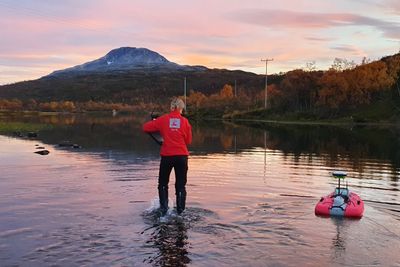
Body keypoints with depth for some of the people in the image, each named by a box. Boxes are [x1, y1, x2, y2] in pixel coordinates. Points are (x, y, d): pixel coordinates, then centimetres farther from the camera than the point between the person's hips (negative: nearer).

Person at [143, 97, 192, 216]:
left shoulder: (163, 119, -1)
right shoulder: (185, 121, 1)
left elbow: (145, 127, -1)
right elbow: (188, 141, 6)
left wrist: (159, 129, 15)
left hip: (167, 156, -1)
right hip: (182, 156, 1)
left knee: (163, 184, 16)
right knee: (181, 185, 11)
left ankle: (164, 208, 8)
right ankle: (180, 211, 11)